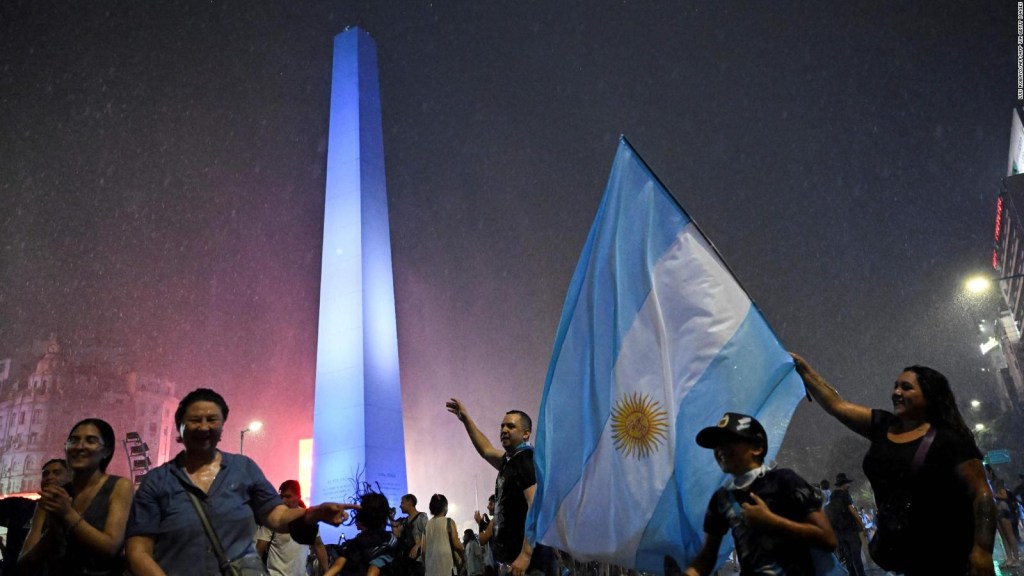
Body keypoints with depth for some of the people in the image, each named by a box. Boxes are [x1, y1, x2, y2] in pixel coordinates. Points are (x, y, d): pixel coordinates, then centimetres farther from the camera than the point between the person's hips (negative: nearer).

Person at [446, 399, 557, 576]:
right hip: (512, 554, 9)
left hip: (527, 558, -9)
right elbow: (486, 450, 33)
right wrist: (466, 419, 31)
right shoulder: (512, 460, 15)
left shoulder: (527, 461, -12)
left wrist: (525, 555, -29)